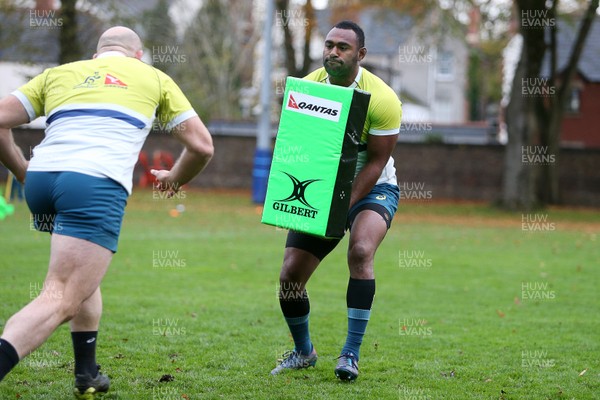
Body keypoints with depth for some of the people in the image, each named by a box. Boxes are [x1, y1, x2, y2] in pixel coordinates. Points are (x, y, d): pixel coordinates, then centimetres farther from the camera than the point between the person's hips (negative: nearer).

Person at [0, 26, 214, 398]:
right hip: (97, 184, -5)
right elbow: (202, 145, 21)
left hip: (42, 178, 5)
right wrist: (175, 179, 39)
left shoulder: (59, 73, 27)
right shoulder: (154, 78, 24)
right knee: (61, 299, -13)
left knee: (84, 273, 30)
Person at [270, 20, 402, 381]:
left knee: (360, 251, -32)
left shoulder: (382, 99, -19)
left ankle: (351, 354, -23)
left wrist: (345, 206, -25)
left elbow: (375, 162, -17)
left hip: (372, 189, -4)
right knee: (290, 275, -4)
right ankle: (303, 351, 23)